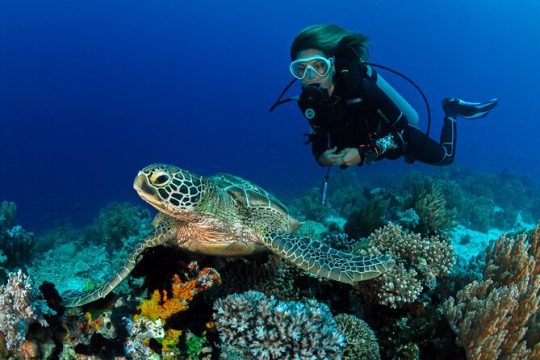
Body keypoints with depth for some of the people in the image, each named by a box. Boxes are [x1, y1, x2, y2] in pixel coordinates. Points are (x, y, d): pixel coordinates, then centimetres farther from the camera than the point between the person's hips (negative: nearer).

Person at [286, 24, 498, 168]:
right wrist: (321, 157, -35)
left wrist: (363, 154, -45)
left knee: (445, 157, 15)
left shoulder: (361, 88, -40)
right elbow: (319, 141, -12)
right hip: (367, 143, 5)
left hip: (399, 135, -5)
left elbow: (400, 128, -33)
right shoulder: (309, 102, -26)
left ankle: (451, 110, 35)